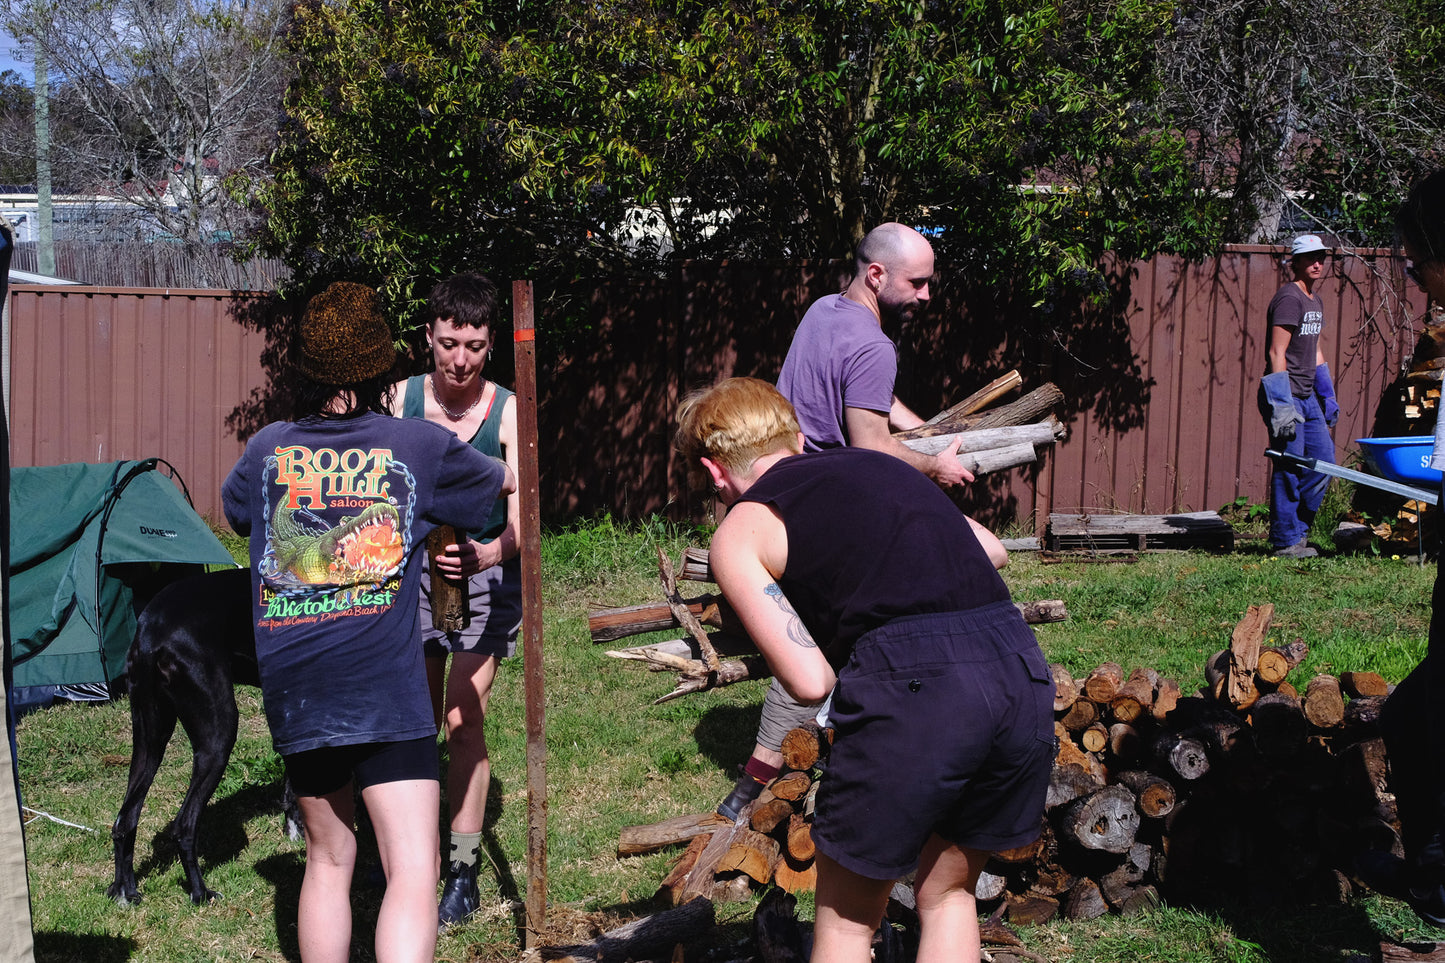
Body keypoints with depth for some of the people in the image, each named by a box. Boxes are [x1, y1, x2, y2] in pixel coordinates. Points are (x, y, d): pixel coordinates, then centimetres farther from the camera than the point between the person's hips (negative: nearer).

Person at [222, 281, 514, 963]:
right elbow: (509, 480, 22)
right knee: (413, 870, -8)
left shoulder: (269, 449, 10)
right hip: (384, 686, -4)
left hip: (292, 691, 4)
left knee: (327, 857, 20)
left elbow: (232, 507, 33)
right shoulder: (421, 447, 3)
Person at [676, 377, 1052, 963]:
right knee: (947, 893, 26)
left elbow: (809, 682, 0)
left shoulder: (738, 531, 10)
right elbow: (993, 551, 38)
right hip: (1023, 670, 6)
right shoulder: (880, 465, 27)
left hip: (914, 688, -6)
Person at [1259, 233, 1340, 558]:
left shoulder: (1315, 301, 17)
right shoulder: (1288, 298, -13)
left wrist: (1327, 396, 22)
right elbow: (1276, 353, -18)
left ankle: (1296, 528, 20)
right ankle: (1286, 541, 2)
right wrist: (1282, 405, -21)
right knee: (1290, 469, -5)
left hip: (1307, 396, 9)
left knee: (1323, 460, 9)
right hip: (1286, 395, -9)